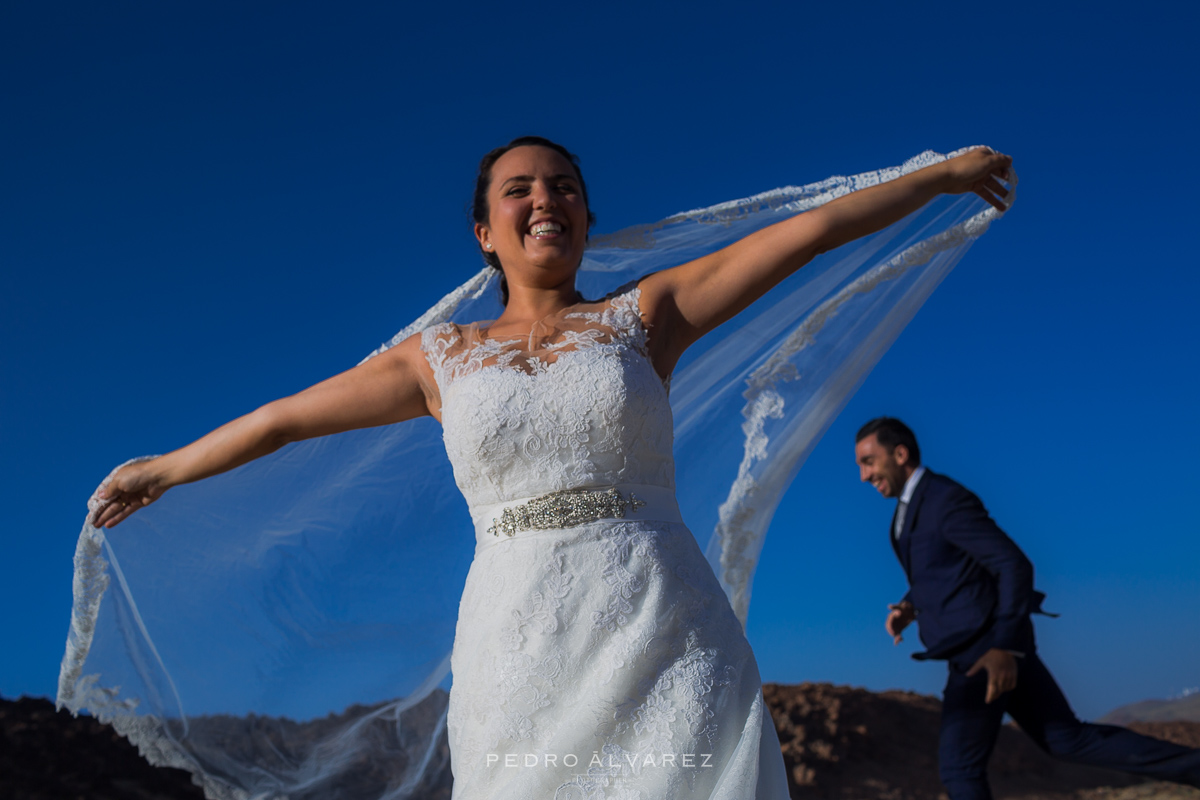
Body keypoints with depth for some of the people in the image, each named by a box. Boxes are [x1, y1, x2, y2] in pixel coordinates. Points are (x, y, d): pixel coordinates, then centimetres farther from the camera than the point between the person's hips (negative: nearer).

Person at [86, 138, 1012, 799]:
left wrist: (944, 173, 18)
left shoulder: (642, 315, 10)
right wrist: (165, 467, 31)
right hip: (519, 659, 1)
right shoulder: (440, 356, 12)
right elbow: (283, 416, 21)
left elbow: (811, 229, 12)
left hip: (667, 646, -1)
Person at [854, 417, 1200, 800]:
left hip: (987, 647, -9)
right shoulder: (910, 505, 12)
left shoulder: (948, 500, -18)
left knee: (959, 767, -3)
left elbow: (1015, 566, -22)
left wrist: (1005, 647, -27)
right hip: (983, 644, 9)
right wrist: (909, 606, 6)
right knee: (1069, 740, 13)